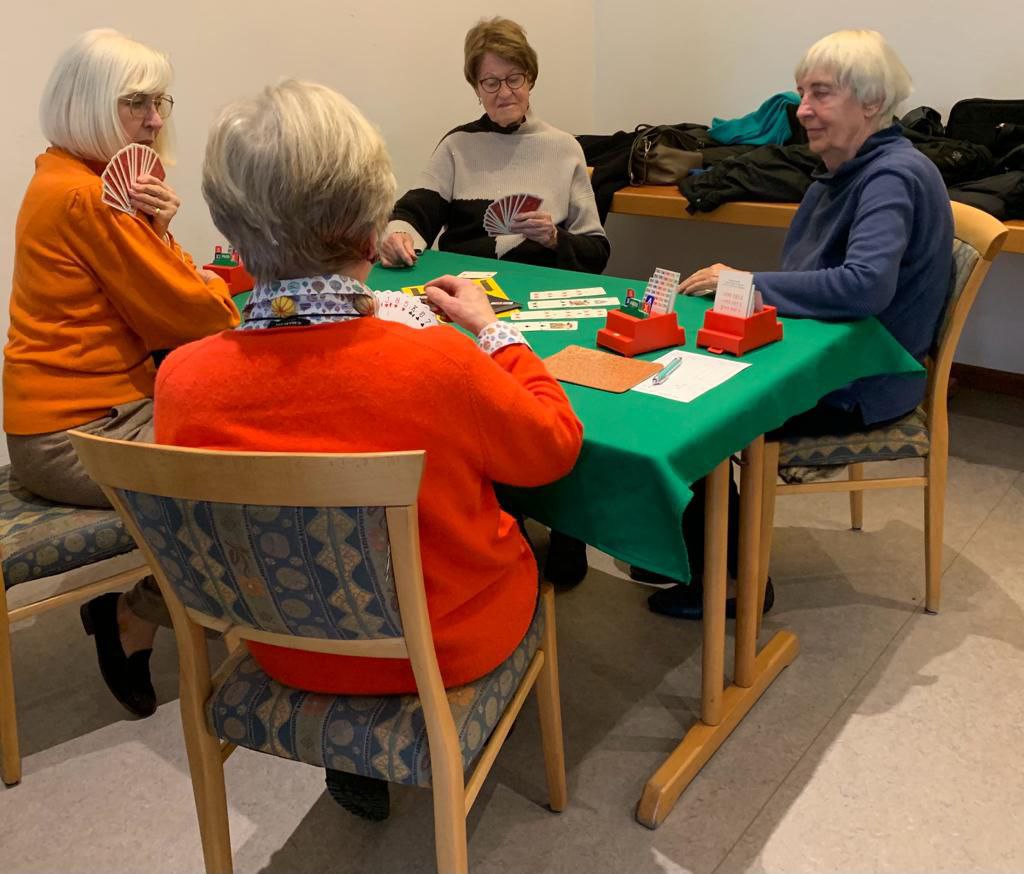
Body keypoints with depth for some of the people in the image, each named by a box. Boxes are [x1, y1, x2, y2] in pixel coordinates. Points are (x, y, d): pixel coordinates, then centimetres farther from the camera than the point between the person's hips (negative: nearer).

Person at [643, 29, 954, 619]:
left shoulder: (892, 177, -20)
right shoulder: (844, 172, 11)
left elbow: (865, 285, -35)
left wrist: (746, 283, -25)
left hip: (862, 386, -9)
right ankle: (696, 544, 18)